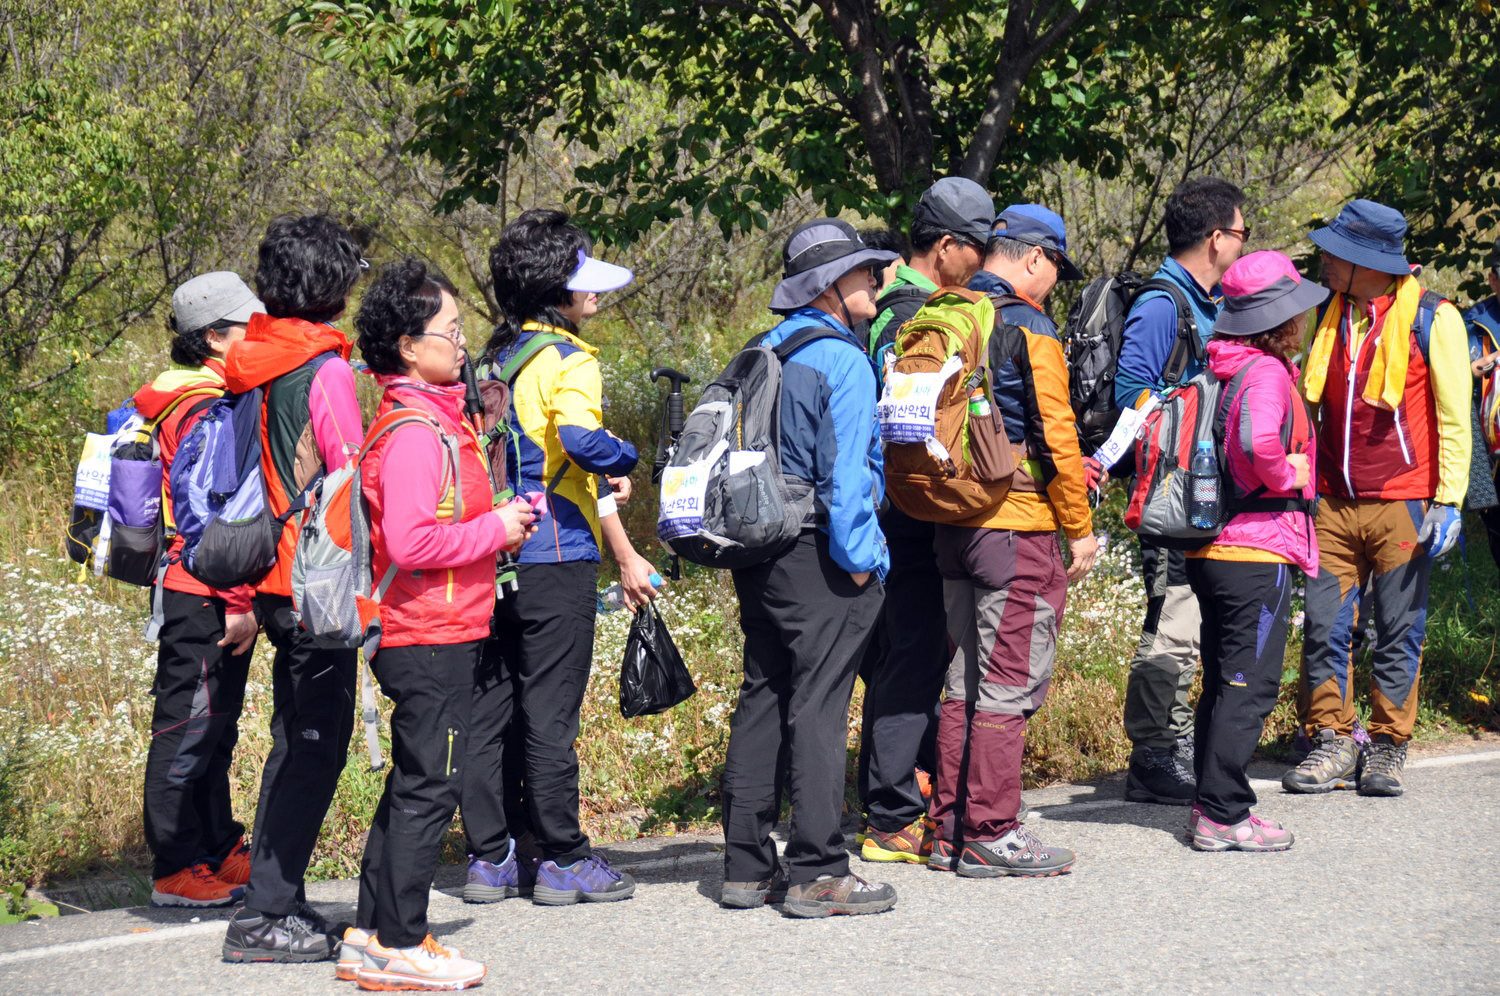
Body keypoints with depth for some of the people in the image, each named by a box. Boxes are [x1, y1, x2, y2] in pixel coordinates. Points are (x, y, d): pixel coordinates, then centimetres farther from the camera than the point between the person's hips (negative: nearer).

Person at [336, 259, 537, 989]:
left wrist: (499, 521, 8)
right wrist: (496, 529, -16)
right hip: (432, 635, -10)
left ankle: (371, 936, 21)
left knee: (413, 784, 15)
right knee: (430, 785, -4)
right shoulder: (414, 433, -18)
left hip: (427, 634, 10)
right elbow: (411, 541, -26)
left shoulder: (434, 420, 14)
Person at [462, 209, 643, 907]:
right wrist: (627, 457, -9)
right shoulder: (568, 360, -11)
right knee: (550, 710, -3)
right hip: (556, 558, -7)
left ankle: (490, 857, 13)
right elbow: (581, 439, -27)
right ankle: (562, 860, 3)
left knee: (491, 706, 9)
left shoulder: (496, 358, 13)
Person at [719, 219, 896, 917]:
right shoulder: (841, 360, -12)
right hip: (817, 559, -8)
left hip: (757, 556, 8)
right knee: (818, 707, -6)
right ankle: (817, 873, -4)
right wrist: (859, 558, -12)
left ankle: (747, 866, 15)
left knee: (761, 700, 12)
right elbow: (845, 470, -17)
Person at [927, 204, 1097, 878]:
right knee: (1009, 684, -3)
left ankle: (951, 831, 17)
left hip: (953, 525, 8)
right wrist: (1080, 529, -7)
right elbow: (1055, 435, -14)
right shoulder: (1027, 328, -12)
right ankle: (991, 834, -2)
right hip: (1018, 528, -8)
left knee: (966, 682, 14)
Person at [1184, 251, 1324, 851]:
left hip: (1213, 549, 9)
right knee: (1250, 685, -4)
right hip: (1260, 550, -9)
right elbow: (1258, 441, -35)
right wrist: (1288, 477, -17)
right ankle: (1223, 816, -4)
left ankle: (1212, 804, 20)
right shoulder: (1267, 372, -16)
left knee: (1224, 683, 16)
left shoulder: (1220, 368, 11)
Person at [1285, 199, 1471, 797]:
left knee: (1399, 632, 1)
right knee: (1323, 626, -1)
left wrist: (1448, 501, -9)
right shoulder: (1326, 318, 10)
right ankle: (1331, 744, 7)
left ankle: (1387, 751, 9)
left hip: (1402, 506, -4)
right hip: (1335, 504, 4)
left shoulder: (1432, 320, -5)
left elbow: (1454, 417, -3)